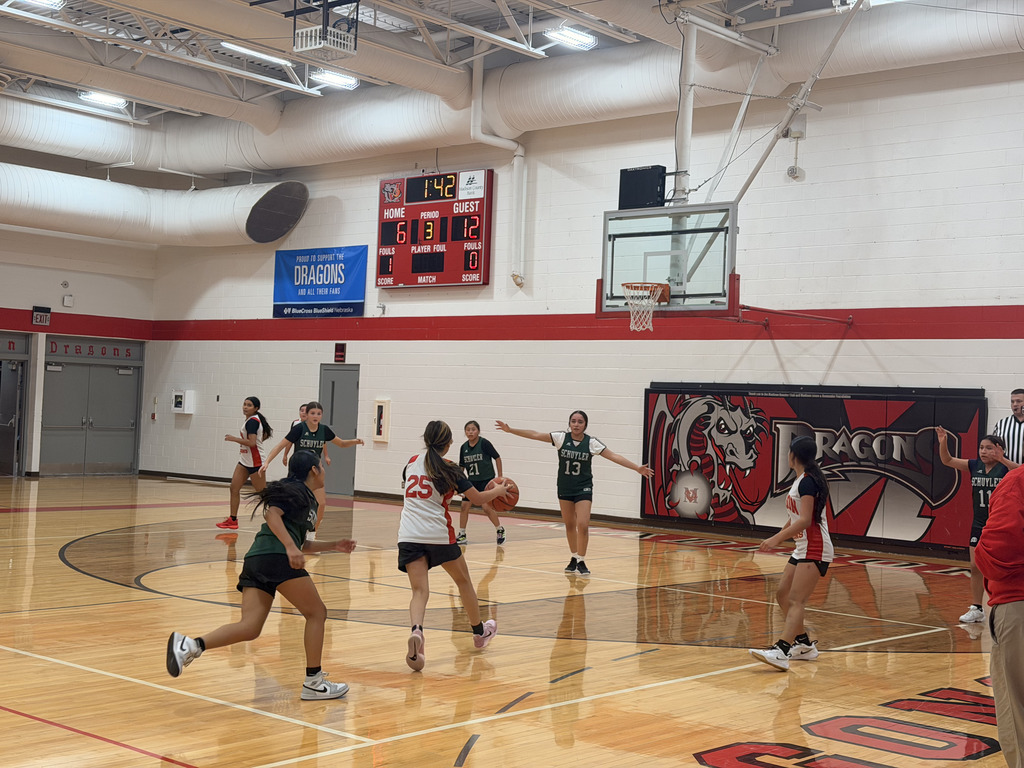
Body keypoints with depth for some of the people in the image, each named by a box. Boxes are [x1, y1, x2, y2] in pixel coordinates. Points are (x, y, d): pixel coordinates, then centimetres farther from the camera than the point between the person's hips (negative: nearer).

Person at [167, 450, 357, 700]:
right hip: (276, 557, -9)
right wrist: (290, 547, -23)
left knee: (249, 628, -4)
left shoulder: (307, 500, 30)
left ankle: (192, 645, -20)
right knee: (316, 612, 3)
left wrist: (334, 546, 31)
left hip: (256, 559, 9)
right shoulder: (297, 491, 2)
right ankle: (313, 683, 6)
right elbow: (271, 514, -14)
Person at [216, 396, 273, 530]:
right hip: (244, 460, 10)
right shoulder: (253, 420, 11)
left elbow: (251, 442, -26)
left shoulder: (252, 421, -17)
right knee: (234, 488, 4)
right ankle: (232, 520, 7)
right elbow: (267, 434, 22)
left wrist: (234, 439, -20)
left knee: (262, 492, -1)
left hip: (255, 462, -10)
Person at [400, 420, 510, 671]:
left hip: (409, 536, 3)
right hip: (438, 534, -3)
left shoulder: (412, 462, 9)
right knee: (463, 580, 19)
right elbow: (478, 499, -1)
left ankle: (416, 631, -33)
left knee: (419, 590, -3)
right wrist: (498, 490, 19)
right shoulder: (448, 469, -4)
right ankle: (479, 632, 36)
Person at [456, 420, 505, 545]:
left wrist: (499, 477, -8)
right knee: (464, 506, 1)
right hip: (471, 481, 5)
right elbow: (461, 466, 10)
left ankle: (500, 530, 8)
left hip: (486, 480, -5)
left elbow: (497, 458, -7)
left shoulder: (484, 443, -14)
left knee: (487, 507, -13)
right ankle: (462, 535, 13)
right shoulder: (464, 447, 1)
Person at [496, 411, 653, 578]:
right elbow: (535, 435, -7)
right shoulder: (561, 438, -7)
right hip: (564, 488, 2)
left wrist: (637, 468, -17)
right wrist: (510, 430, -13)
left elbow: (614, 456, -10)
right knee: (569, 525, 11)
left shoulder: (591, 443, -9)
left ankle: (581, 562, 1)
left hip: (583, 489, -2)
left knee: (583, 525, -13)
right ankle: (573, 559, 27)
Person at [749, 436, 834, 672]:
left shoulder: (808, 481, -16)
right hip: (803, 549, 10)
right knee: (782, 595, 12)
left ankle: (781, 652, -30)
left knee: (796, 600, -20)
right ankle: (805, 645, 20)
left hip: (815, 550, -10)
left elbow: (805, 520, -24)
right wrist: (777, 537, 32)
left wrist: (777, 539, -28)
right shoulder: (801, 480, 14)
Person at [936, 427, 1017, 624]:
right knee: (975, 567, 6)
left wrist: (1001, 459, -44)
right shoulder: (975, 466, 1)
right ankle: (976, 609, 15)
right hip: (979, 525, 5)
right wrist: (943, 443, -17)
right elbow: (947, 460, 0)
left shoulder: (1005, 467, -12)